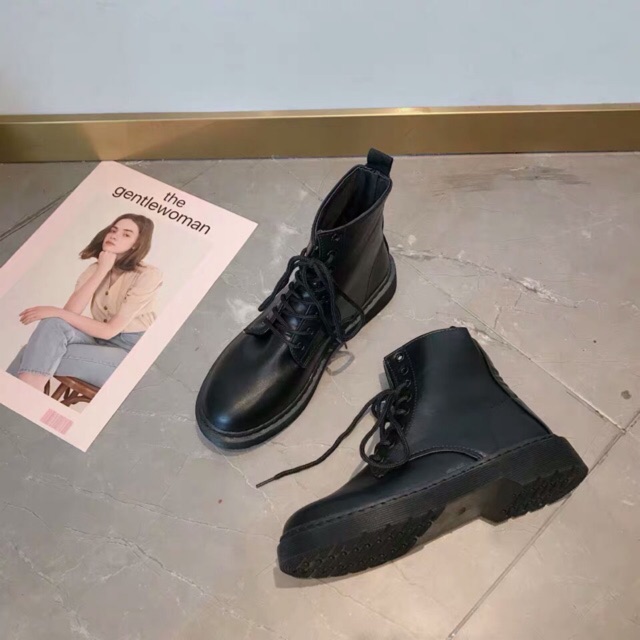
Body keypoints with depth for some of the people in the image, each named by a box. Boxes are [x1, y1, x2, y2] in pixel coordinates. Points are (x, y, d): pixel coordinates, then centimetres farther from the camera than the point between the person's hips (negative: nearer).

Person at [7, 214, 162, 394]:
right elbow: (71, 312, -10)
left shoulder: (148, 275, -12)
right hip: (100, 342, 6)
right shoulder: (94, 269, 7)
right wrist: (101, 271, -16)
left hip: (132, 354, -6)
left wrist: (57, 313, -17)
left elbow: (109, 330, -16)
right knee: (52, 324, -23)